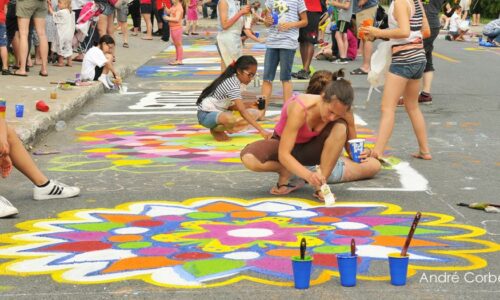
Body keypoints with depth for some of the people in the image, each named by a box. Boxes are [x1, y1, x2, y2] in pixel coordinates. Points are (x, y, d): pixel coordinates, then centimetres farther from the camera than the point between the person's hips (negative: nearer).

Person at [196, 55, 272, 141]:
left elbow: (230, 106, 3)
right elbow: (243, 112, -33)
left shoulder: (233, 80, 4)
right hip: (206, 114, -9)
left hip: (219, 112, 9)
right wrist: (261, 130, -39)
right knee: (231, 119, -42)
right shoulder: (232, 85, -25)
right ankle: (216, 130, -9)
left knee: (254, 113, 2)